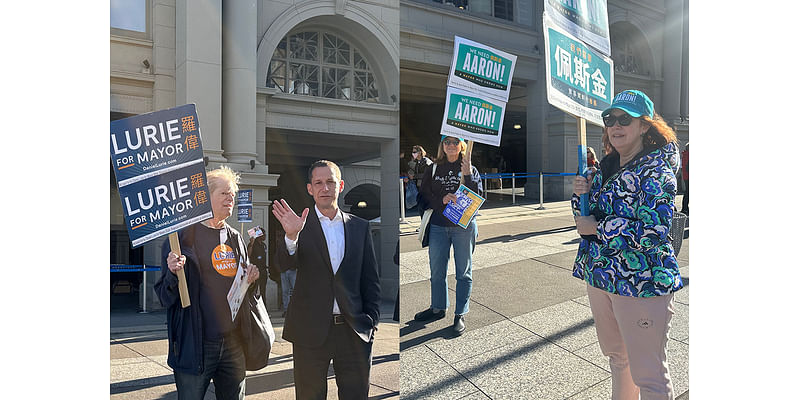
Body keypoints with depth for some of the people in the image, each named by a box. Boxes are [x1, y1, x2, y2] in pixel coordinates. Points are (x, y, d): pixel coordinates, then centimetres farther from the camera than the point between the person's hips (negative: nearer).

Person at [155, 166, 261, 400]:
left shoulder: (235, 238, 12)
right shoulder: (184, 234, -5)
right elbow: (165, 297, -6)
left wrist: (252, 278, 0)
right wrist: (174, 274, -25)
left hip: (234, 343, 5)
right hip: (195, 344, -5)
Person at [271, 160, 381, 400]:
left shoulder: (359, 226, 8)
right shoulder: (300, 225, 1)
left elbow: (371, 279, 10)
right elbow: (285, 265, -14)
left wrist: (372, 320, 2)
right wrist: (291, 236, -33)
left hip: (354, 331, 2)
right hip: (311, 330, -2)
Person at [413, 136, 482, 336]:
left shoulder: (471, 170, 3)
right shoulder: (433, 169, 7)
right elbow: (425, 196, 3)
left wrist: (468, 175, -17)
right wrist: (442, 200, -14)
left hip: (463, 227, -2)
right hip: (438, 227, 2)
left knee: (463, 272, 4)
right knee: (437, 271, 11)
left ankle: (460, 315, 14)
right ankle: (438, 308, 29)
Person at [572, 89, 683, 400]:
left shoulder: (656, 171, -14)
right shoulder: (606, 167, 9)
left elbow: (651, 232, -25)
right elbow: (586, 216, 15)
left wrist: (596, 228, -17)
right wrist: (581, 194, -5)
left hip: (641, 283, -8)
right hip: (599, 277, 8)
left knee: (647, 374, 2)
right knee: (616, 357, 24)